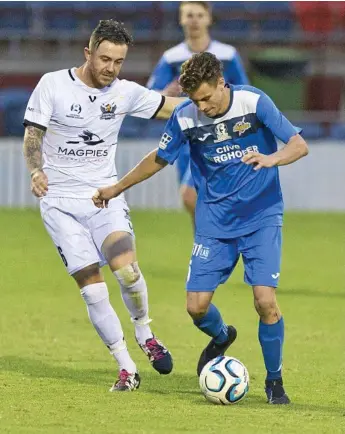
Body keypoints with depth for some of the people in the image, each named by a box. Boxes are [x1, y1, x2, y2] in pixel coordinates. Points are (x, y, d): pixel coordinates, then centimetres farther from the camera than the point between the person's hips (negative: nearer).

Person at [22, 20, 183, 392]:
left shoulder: (125, 93, 3)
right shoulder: (53, 85, -4)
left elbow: (174, 107, 7)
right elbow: (32, 135, -1)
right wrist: (36, 171, -18)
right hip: (61, 202, -1)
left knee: (126, 268, -23)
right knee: (90, 285, -9)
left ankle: (144, 332, 6)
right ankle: (126, 369, 0)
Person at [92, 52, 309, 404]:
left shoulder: (253, 103, -15)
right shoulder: (185, 118, -6)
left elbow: (299, 145, -16)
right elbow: (159, 158, 12)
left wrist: (271, 158, -37)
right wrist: (116, 188, 18)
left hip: (261, 219, -3)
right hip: (214, 224, 3)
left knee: (265, 300, -18)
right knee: (196, 306, -3)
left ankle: (274, 379, 4)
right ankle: (221, 337, 34)